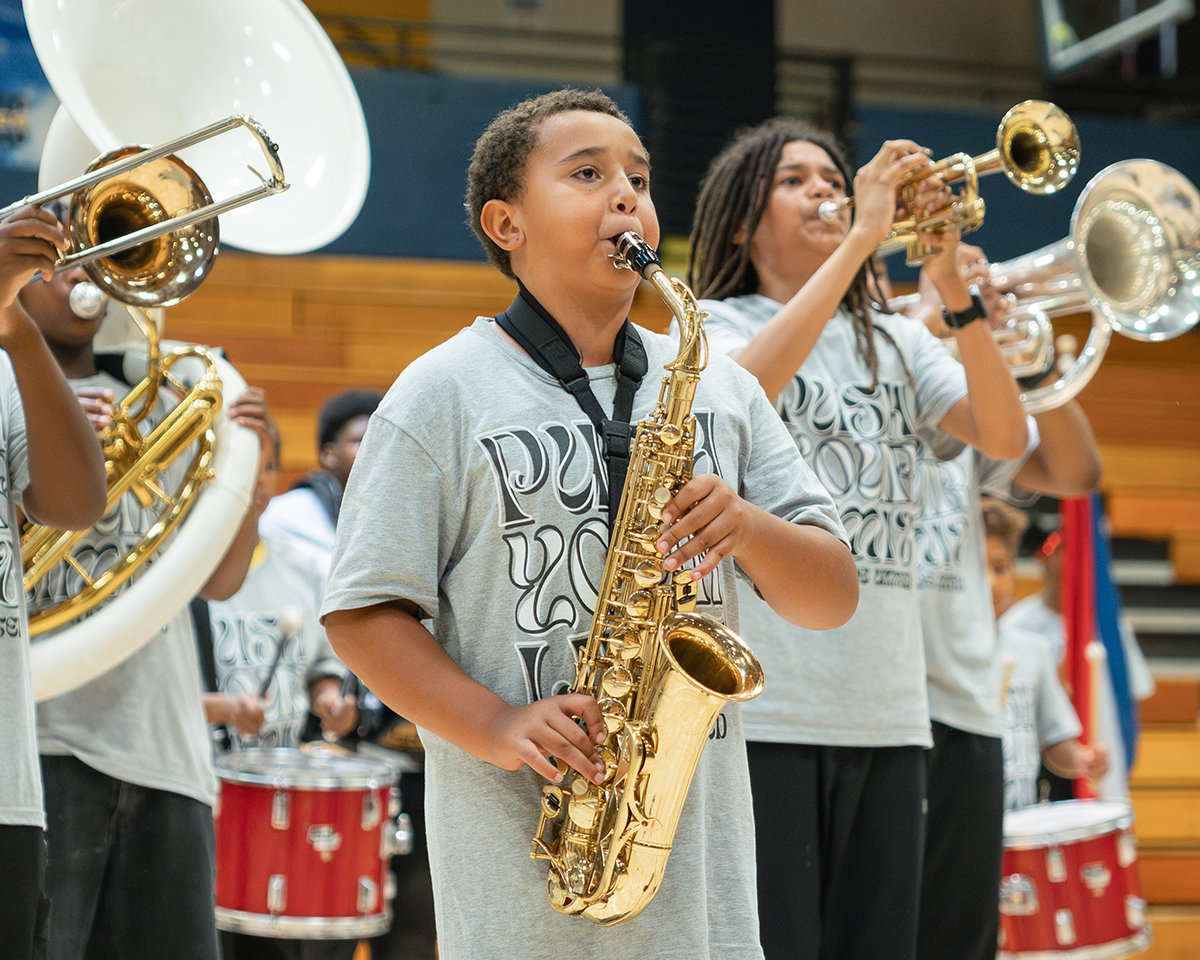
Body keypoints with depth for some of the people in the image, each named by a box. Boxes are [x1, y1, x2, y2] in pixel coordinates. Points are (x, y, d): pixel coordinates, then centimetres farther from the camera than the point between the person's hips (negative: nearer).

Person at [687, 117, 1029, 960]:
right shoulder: (710, 325, 5)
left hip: (888, 711, 5)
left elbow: (1005, 437, 3)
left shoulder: (898, 342, 18)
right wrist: (861, 237, -18)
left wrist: (957, 293, -9)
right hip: (764, 706, -5)